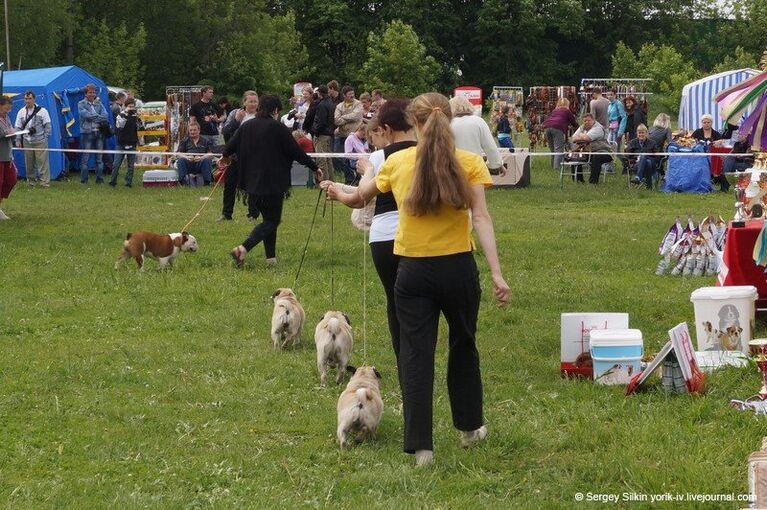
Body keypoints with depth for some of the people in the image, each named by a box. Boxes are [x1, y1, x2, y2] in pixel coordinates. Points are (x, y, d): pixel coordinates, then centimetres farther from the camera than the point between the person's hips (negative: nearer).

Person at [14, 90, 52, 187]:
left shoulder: (42, 111, 1)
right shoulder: (21, 112, 10)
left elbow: (47, 125, 2)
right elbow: (18, 127, 13)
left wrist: (46, 137, -5)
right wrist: (18, 140, 5)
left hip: (40, 141, -3)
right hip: (27, 142, 3)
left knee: (43, 161, -8)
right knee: (29, 163, 5)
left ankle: (45, 182, -6)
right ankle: (30, 180, 17)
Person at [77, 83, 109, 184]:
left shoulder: (99, 103, 13)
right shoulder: (81, 104, 3)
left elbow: (105, 116, 0)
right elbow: (86, 115, -13)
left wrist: (94, 118, -12)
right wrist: (99, 117, -6)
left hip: (99, 133, 4)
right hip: (87, 132, -4)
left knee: (99, 157, 6)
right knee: (85, 157, -4)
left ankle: (100, 179, 11)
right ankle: (84, 179, 1)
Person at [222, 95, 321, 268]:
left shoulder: (246, 126, 4)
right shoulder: (278, 128, -11)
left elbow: (229, 148, 9)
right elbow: (296, 152, -8)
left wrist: (226, 157, 33)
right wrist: (314, 167, 5)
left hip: (252, 182, 6)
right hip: (273, 182, -6)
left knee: (269, 218, 19)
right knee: (272, 220, 1)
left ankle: (271, 257, 14)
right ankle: (243, 248, -18)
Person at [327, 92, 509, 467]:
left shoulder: (398, 162, 0)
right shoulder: (469, 163, -5)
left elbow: (363, 194, 19)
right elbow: (481, 218, -14)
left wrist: (367, 172, 43)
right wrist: (496, 272, -16)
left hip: (413, 271, 0)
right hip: (458, 268, 0)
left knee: (415, 355, 3)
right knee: (463, 345, 21)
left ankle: (420, 445, -1)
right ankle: (469, 426, 34)